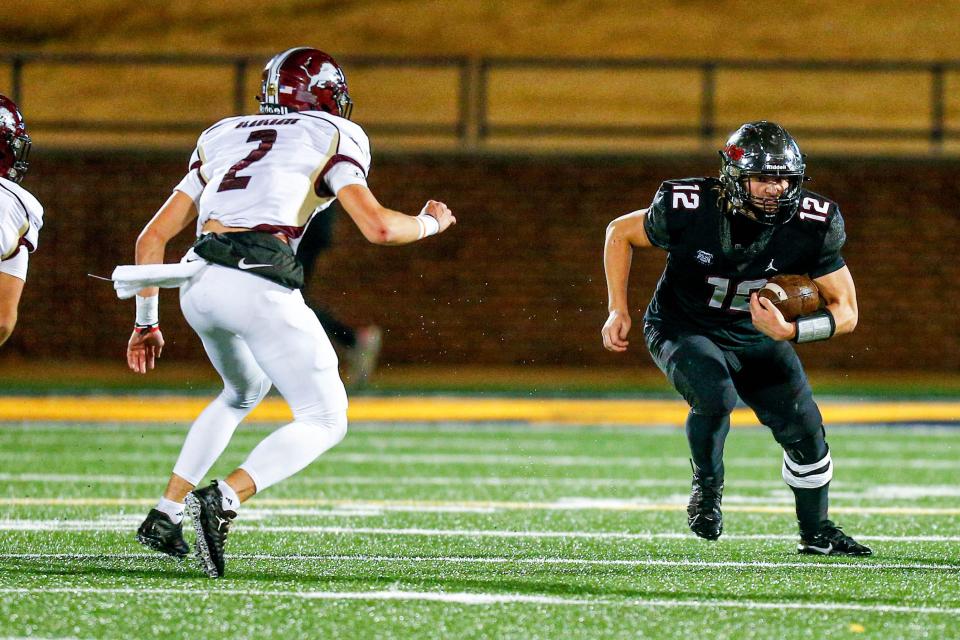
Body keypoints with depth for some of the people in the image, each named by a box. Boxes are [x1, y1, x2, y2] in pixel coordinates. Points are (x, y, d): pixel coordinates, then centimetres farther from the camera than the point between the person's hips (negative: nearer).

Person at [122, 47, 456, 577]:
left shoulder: (221, 139, 27)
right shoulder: (331, 138, 13)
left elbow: (152, 238, 24)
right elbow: (377, 226, 0)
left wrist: (147, 321, 32)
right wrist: (429, 223, 21)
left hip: (199, 287, 6)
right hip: (259, 288, -6)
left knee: (244, 391, 33)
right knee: (324, 421, 6)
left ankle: (166, 514, 24)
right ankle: (223, 501, -17)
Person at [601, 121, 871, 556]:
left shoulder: (811, 225, -23)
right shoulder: (688, 210, -28)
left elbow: (845, 311, -16)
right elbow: (620, 233, -8)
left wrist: (787, 330, -33)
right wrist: (619, 311, -10)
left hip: (757, 335, 3)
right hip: (684, 329, -3)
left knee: (805, 433, 0)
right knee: (715, 397, -32)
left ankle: (816, 533, 27)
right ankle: (706, 487, -2)